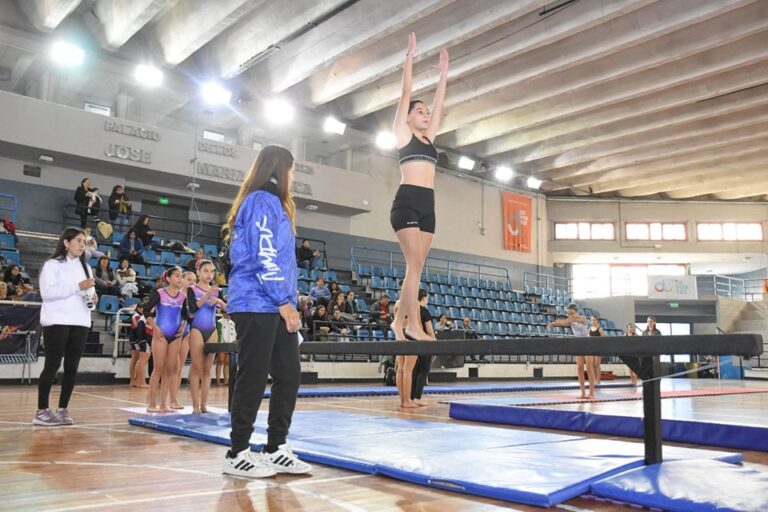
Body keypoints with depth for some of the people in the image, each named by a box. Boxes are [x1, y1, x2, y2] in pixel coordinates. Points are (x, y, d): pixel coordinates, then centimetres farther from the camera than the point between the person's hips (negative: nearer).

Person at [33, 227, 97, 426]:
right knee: (52, 365, -5)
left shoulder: (85, 267, 18)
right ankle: (42, 411, 1)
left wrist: (92, 299, -2)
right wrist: (77, 287, -19)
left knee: (72, 367, 3)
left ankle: (63, 409, 9)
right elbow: (47, 292, -15)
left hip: (80, 323, 6)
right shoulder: (52, 264, -2)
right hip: (57, 322, -5)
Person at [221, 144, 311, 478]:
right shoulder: (263, 201, -8)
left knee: (288, 376, 8)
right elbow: (263, 257, -17)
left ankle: (276, 450, 16)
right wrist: (284, 301, -16)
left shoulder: (274, 204, 24)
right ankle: (237, 455, 8)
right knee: (254, 379, -3)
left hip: (274, 307, 10)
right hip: (258, 305, -10)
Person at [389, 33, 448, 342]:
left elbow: (439, 103, 27)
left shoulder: (428, 137, 23)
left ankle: (399, 321, 9)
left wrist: (444, 72, 29)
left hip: (427, 204, 7)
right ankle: (413, 325, -13)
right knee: (416, 263, -14)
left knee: (416, 267, 3)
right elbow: (406, 94, 5)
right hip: (407, 202, -7)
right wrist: (409, 57, 6)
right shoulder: (402, 133, 7)